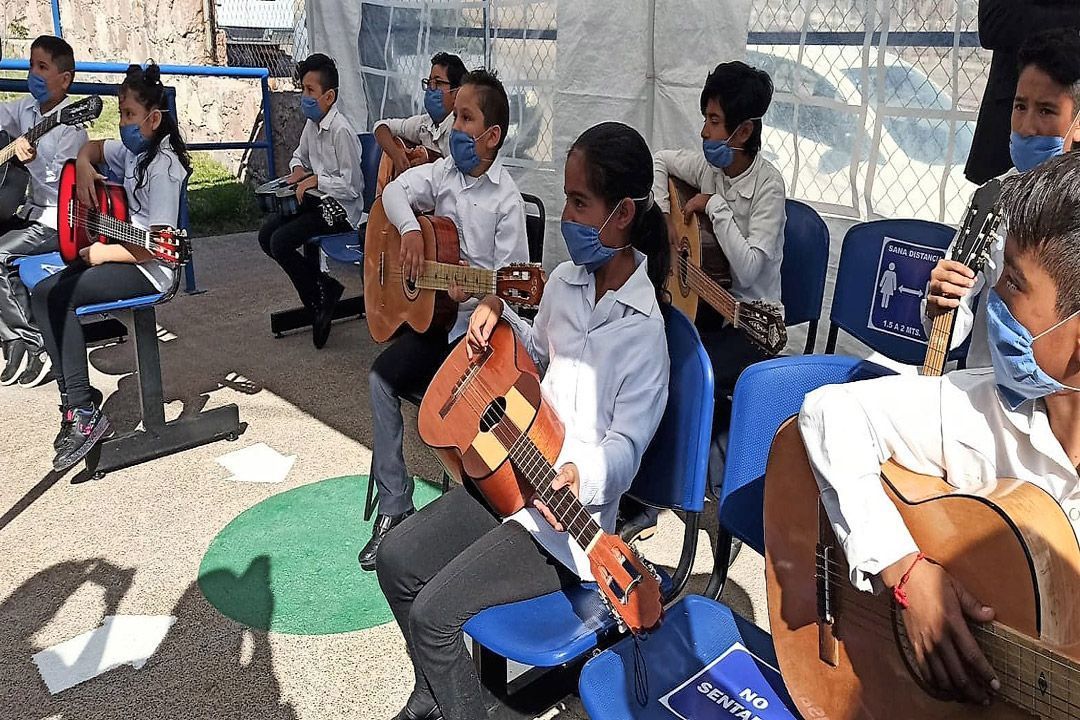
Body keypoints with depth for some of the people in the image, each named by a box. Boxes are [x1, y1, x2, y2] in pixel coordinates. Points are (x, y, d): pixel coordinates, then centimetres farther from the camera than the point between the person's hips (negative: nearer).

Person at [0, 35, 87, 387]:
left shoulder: (71, 126, -14)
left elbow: (59, 186, -20)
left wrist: (31, 160, -35)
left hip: (58, 222, -8)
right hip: (30, 212, 8)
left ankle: (37, 343, -10)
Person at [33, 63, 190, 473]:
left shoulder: (163, 165, -16)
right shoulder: (132, 150, 10)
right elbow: (93, 148, 33)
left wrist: (105, 253, -16)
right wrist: (84, 168, 10)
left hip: (148, 270, -9)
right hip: (111, 252, 9)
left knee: (60, 298, -23)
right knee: (43, 294, -6)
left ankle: (84, 413, -18)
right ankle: (75, 397, -6)